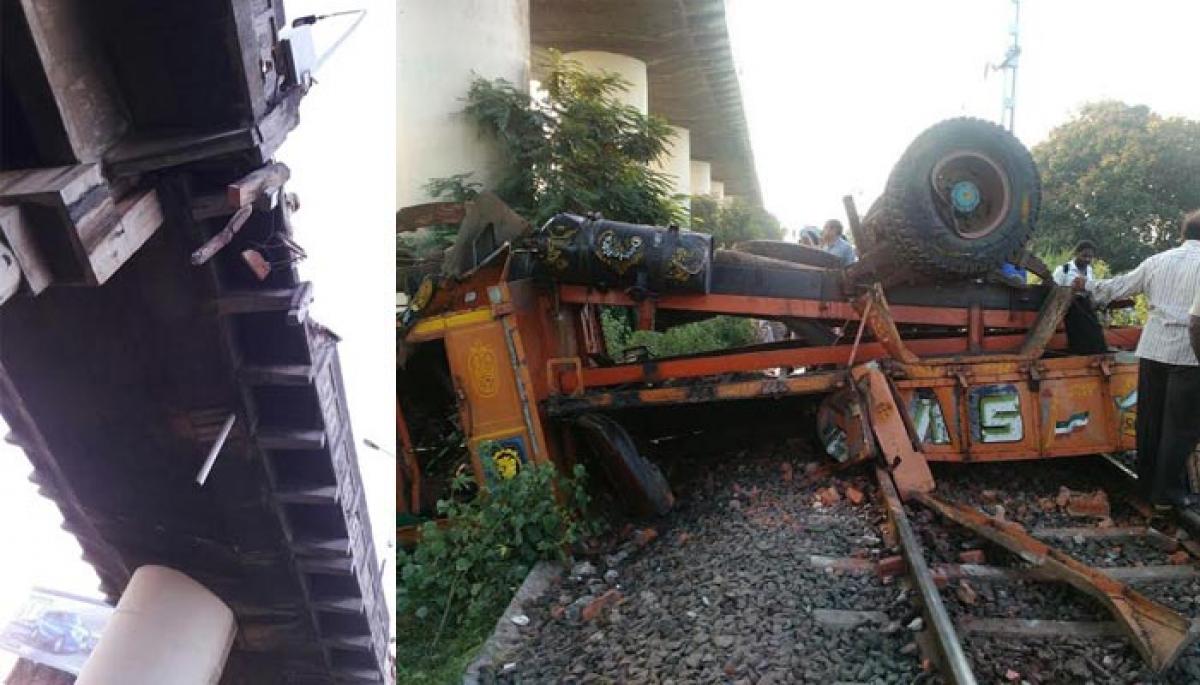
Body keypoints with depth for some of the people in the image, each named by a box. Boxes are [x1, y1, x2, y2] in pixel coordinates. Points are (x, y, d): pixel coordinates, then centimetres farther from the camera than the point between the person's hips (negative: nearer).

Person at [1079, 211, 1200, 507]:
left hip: (1154, 347, 5)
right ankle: (1168, 490, 6)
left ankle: (1147, 482, 21)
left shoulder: (1158, 261, 8)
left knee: (1149, 417, 12)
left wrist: (1086, 285, 29)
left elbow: (1118, 287, 15)